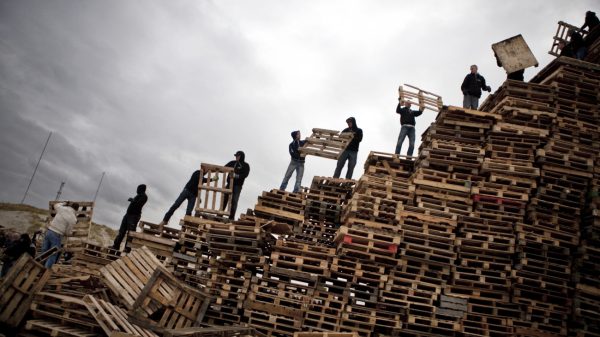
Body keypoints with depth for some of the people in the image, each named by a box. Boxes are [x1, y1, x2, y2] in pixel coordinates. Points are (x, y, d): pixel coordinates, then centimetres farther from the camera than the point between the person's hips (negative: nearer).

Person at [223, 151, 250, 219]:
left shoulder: (245, 166, 2)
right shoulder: (232, 163, 14)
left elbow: (245, 175, -11)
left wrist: (237, 176, -26)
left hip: (238, 185, -4)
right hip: (229, 184, 4)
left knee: (234, 201, -6)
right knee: (224, 199, 3)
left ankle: (231, 217, -4)